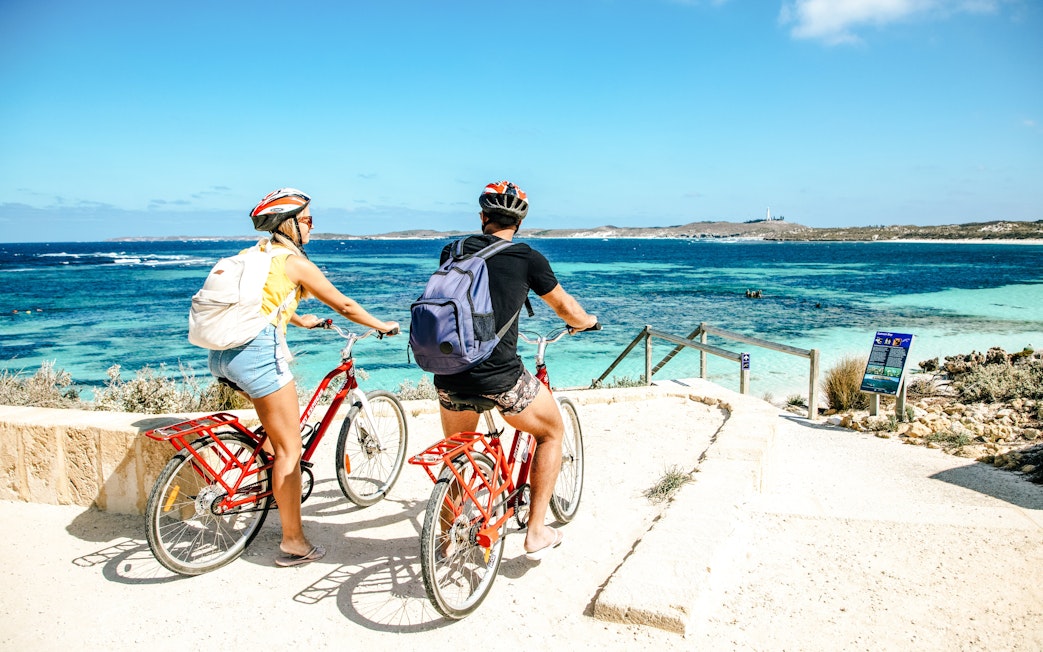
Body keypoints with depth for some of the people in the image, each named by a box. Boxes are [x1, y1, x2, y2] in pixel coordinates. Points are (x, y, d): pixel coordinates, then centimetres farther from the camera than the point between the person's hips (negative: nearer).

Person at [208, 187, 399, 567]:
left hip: (221, 354, 9)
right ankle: (294, 543, 6)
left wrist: (301, 320, 51)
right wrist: (383, 326, 19)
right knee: (290, 448, 0)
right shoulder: (295, 262, -2)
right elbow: (345, 306, 4)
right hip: (256, 351, -9)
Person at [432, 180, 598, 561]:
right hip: (500, 379, -4)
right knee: (551, 432, 23)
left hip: (449, 379, 4)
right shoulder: (527, 258, -1)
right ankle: (536, 533, 20)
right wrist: (587, 322, 36)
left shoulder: (453, 252, 10)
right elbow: (565, 307, 13)